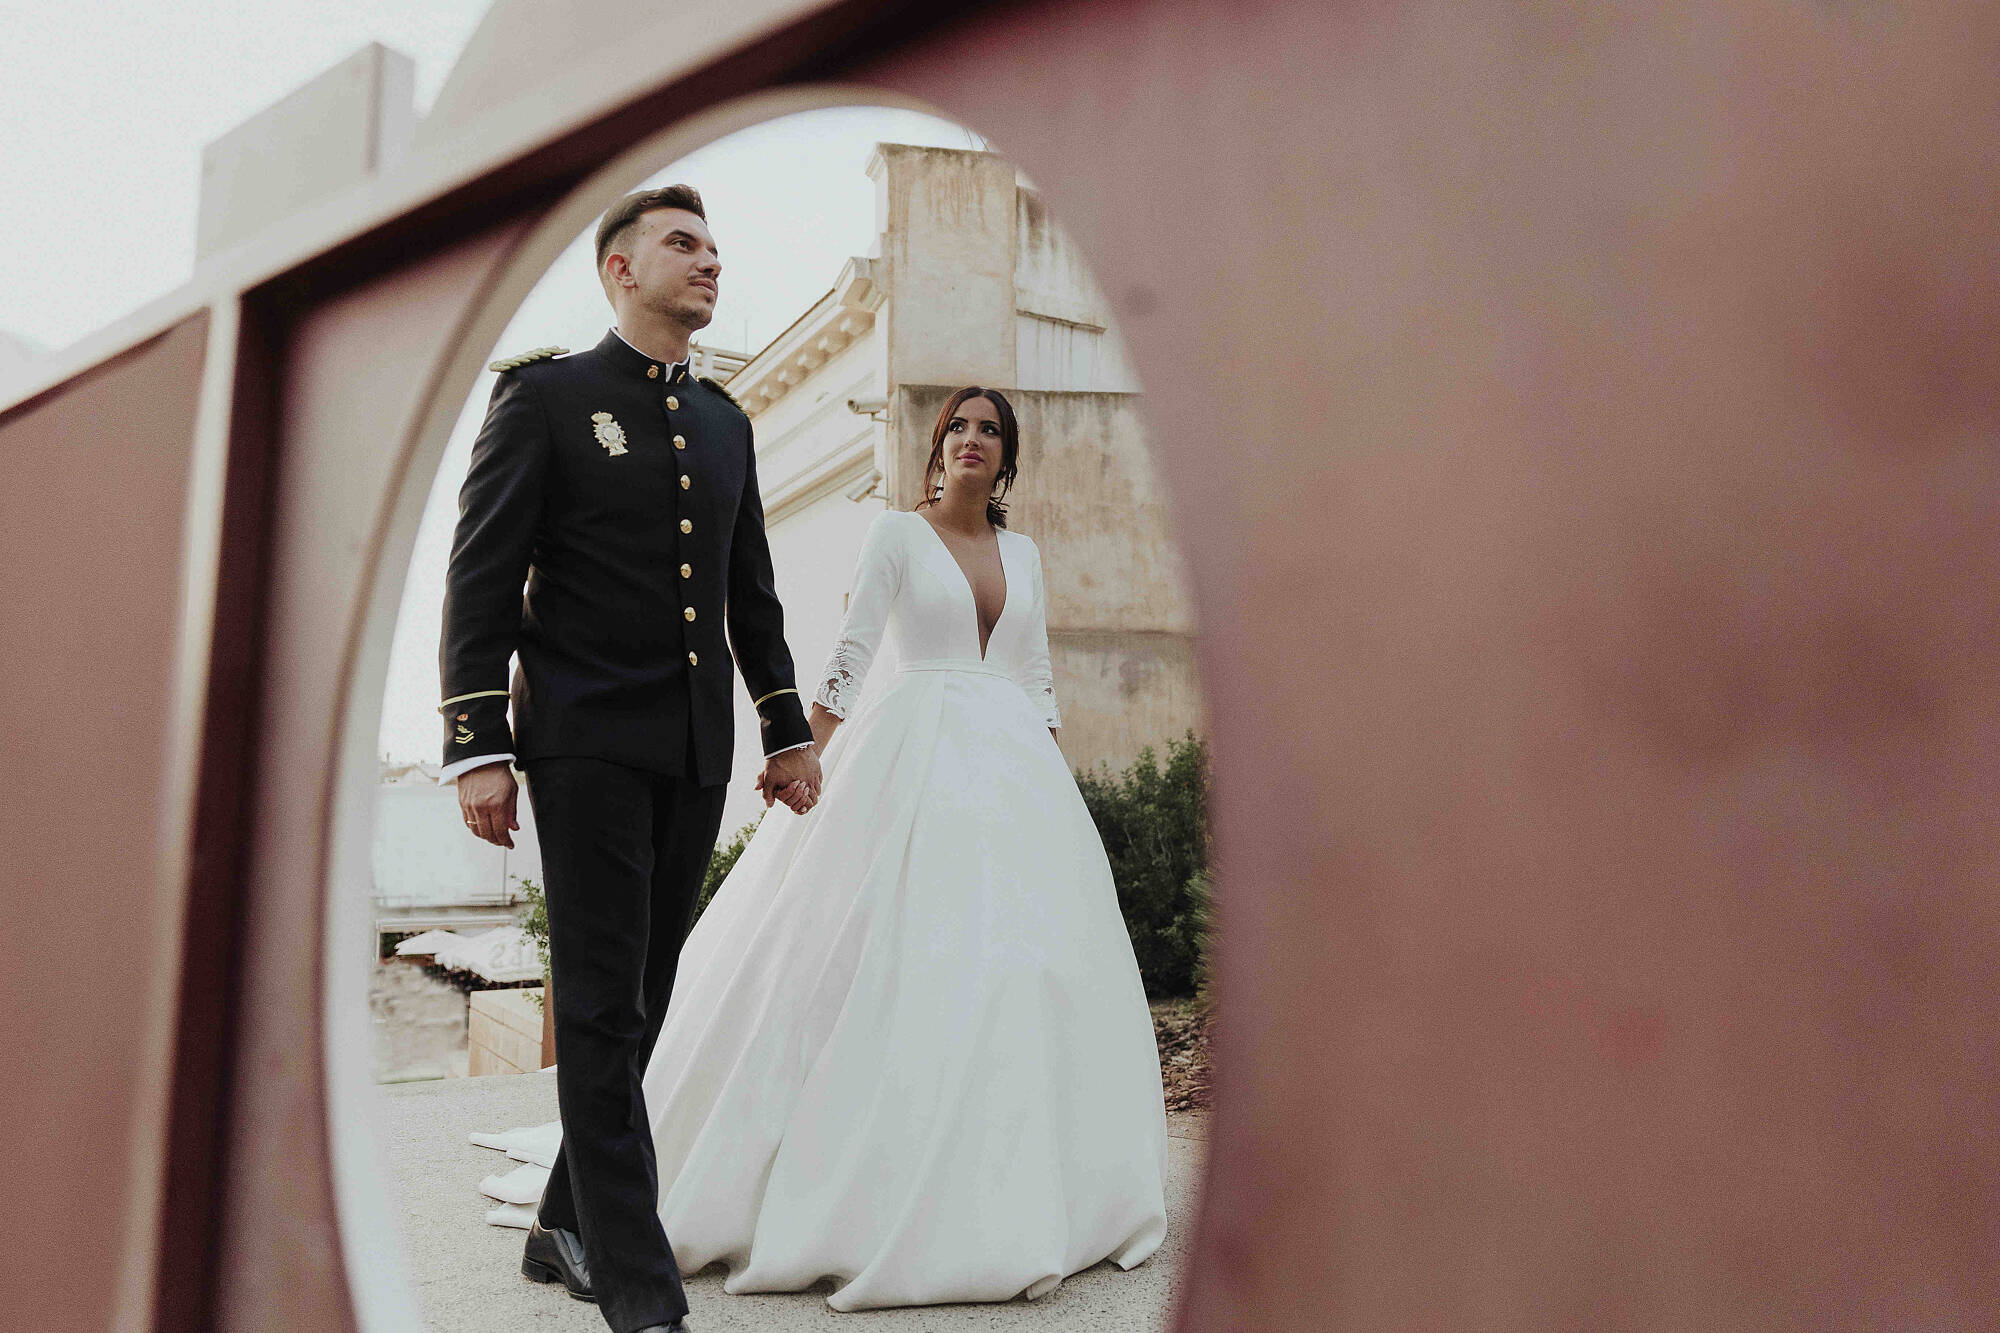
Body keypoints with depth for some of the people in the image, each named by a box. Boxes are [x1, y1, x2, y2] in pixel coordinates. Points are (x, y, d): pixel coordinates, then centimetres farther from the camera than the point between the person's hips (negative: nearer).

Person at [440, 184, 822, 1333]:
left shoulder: (726, 420, 17)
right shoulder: (546, 394, 1)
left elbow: (753, 592, 21)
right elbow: (482, 579, -5)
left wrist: (790, 730, 16)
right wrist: (478, 750, -13)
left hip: (697, 756, 6)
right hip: (587, 744, -6)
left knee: (642, 1002, 11)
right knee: (603, 1007, -5)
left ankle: (566, 1226, 26)